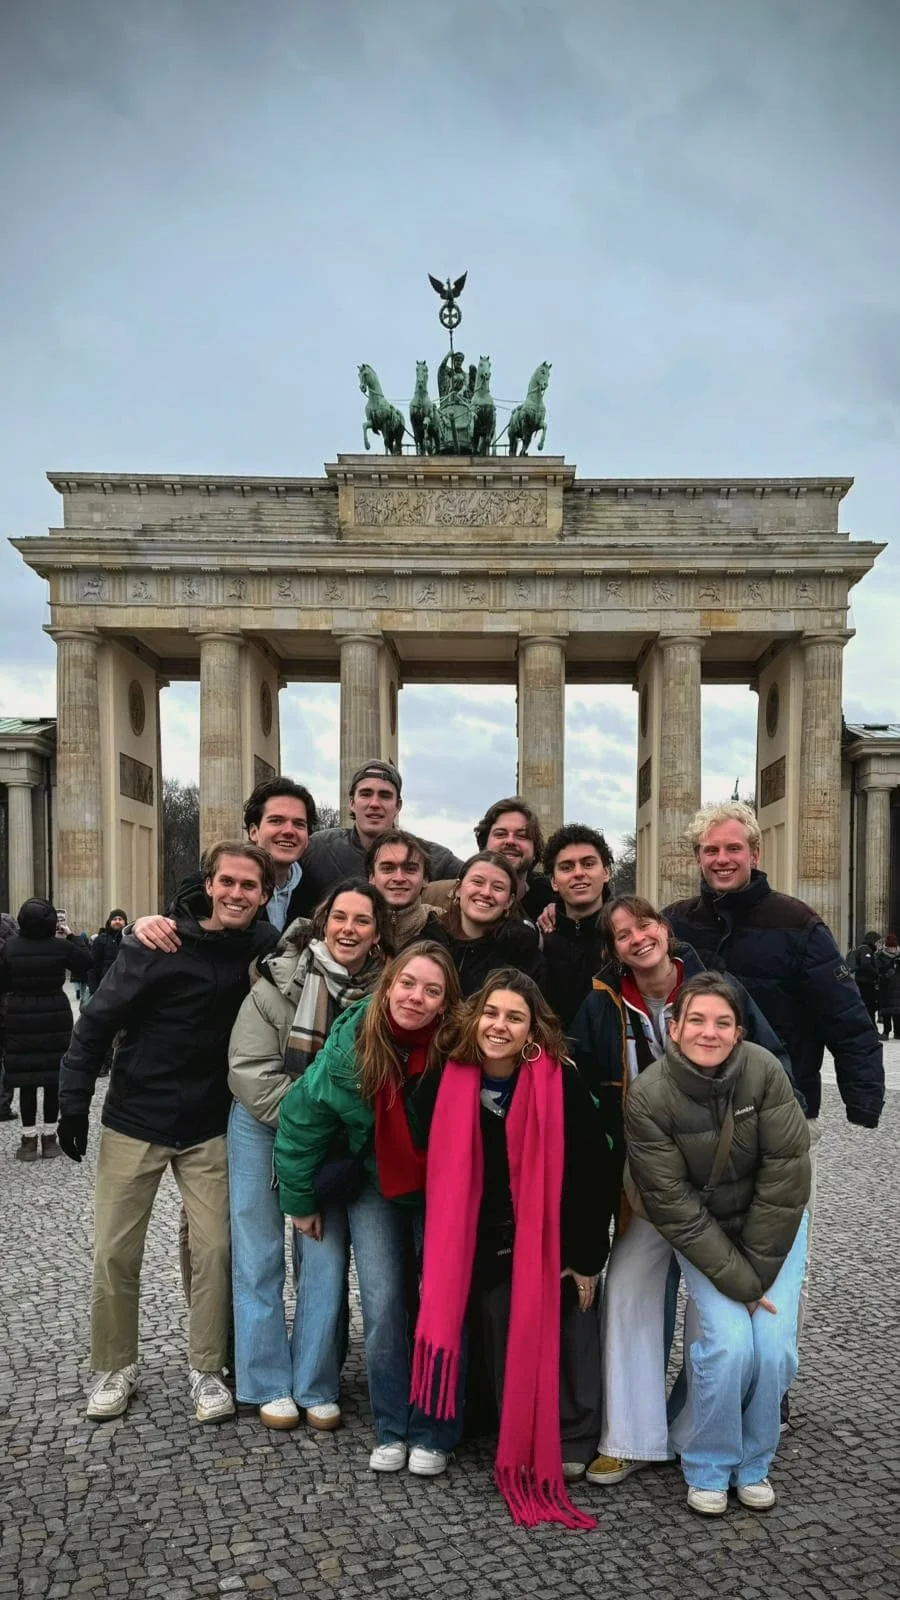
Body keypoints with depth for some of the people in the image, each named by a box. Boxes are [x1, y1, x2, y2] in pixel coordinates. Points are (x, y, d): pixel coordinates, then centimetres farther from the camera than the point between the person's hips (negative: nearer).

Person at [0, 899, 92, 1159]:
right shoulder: (60, 946, -10)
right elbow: (86, 963, 4)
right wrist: (69, 937, 8)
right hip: (55, 1017, 0)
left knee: (26, 1080, 7)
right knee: (53, 1078, 9)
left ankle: (29, 1140, 11)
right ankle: (49, 1138, 15)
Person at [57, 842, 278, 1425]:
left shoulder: (265, 948, -6)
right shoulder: (155, 947, -14)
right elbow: (97, 1023, -9)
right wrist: (74, 1103, -10)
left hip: (209, 1130, 2)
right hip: (133, 1122, -2)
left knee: (216, 1249, 2)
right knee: (115, 1252, 5)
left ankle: (208, 1370, 20)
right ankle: (116, 1368, 25)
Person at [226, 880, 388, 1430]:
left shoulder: (383, 992, -8)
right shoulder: (282, 980, -16)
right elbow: (250, 1070, -17)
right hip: (263, 1126, -2)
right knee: (260, 1256, 5)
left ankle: (313, 1386, 20)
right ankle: (269, 1384, 20)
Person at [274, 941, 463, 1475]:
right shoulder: (350, 1044, -20)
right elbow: (302, 1120, -8)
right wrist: (301, 1201, 0)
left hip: (442, 1190, -1)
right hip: (374, 1187, 1)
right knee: (384, 1304, -3)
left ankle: (431, 1434, 18)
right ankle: (391, 1429, 17)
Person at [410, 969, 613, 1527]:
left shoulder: (562, 1084, -20)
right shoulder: (451, 1083, -11)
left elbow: (594, 1173, -12)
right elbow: (441, 1174, 2)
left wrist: (587, 1259, -8)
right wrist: (442, 1257, 5)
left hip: (555, 1245, -2)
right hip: (486, 1247, 3)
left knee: (563, 1339, 6)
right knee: (502, 1344, 7)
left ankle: (570, 1445, 27)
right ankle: (517, 1440, 28)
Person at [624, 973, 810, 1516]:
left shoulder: (764, 1070, -23)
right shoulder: (649, 1096, -24)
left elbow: (786, 1173, -18)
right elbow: (674, 1206, -20)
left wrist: (759, 1270, -15)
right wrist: (736, 1280, -19)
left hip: (772, 1226, 1)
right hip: (701, 1232, -1)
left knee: (774, 1344, -10)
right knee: (730, 1341, -16)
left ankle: (753, 1463, 19)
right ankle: (708, 1467, 11)